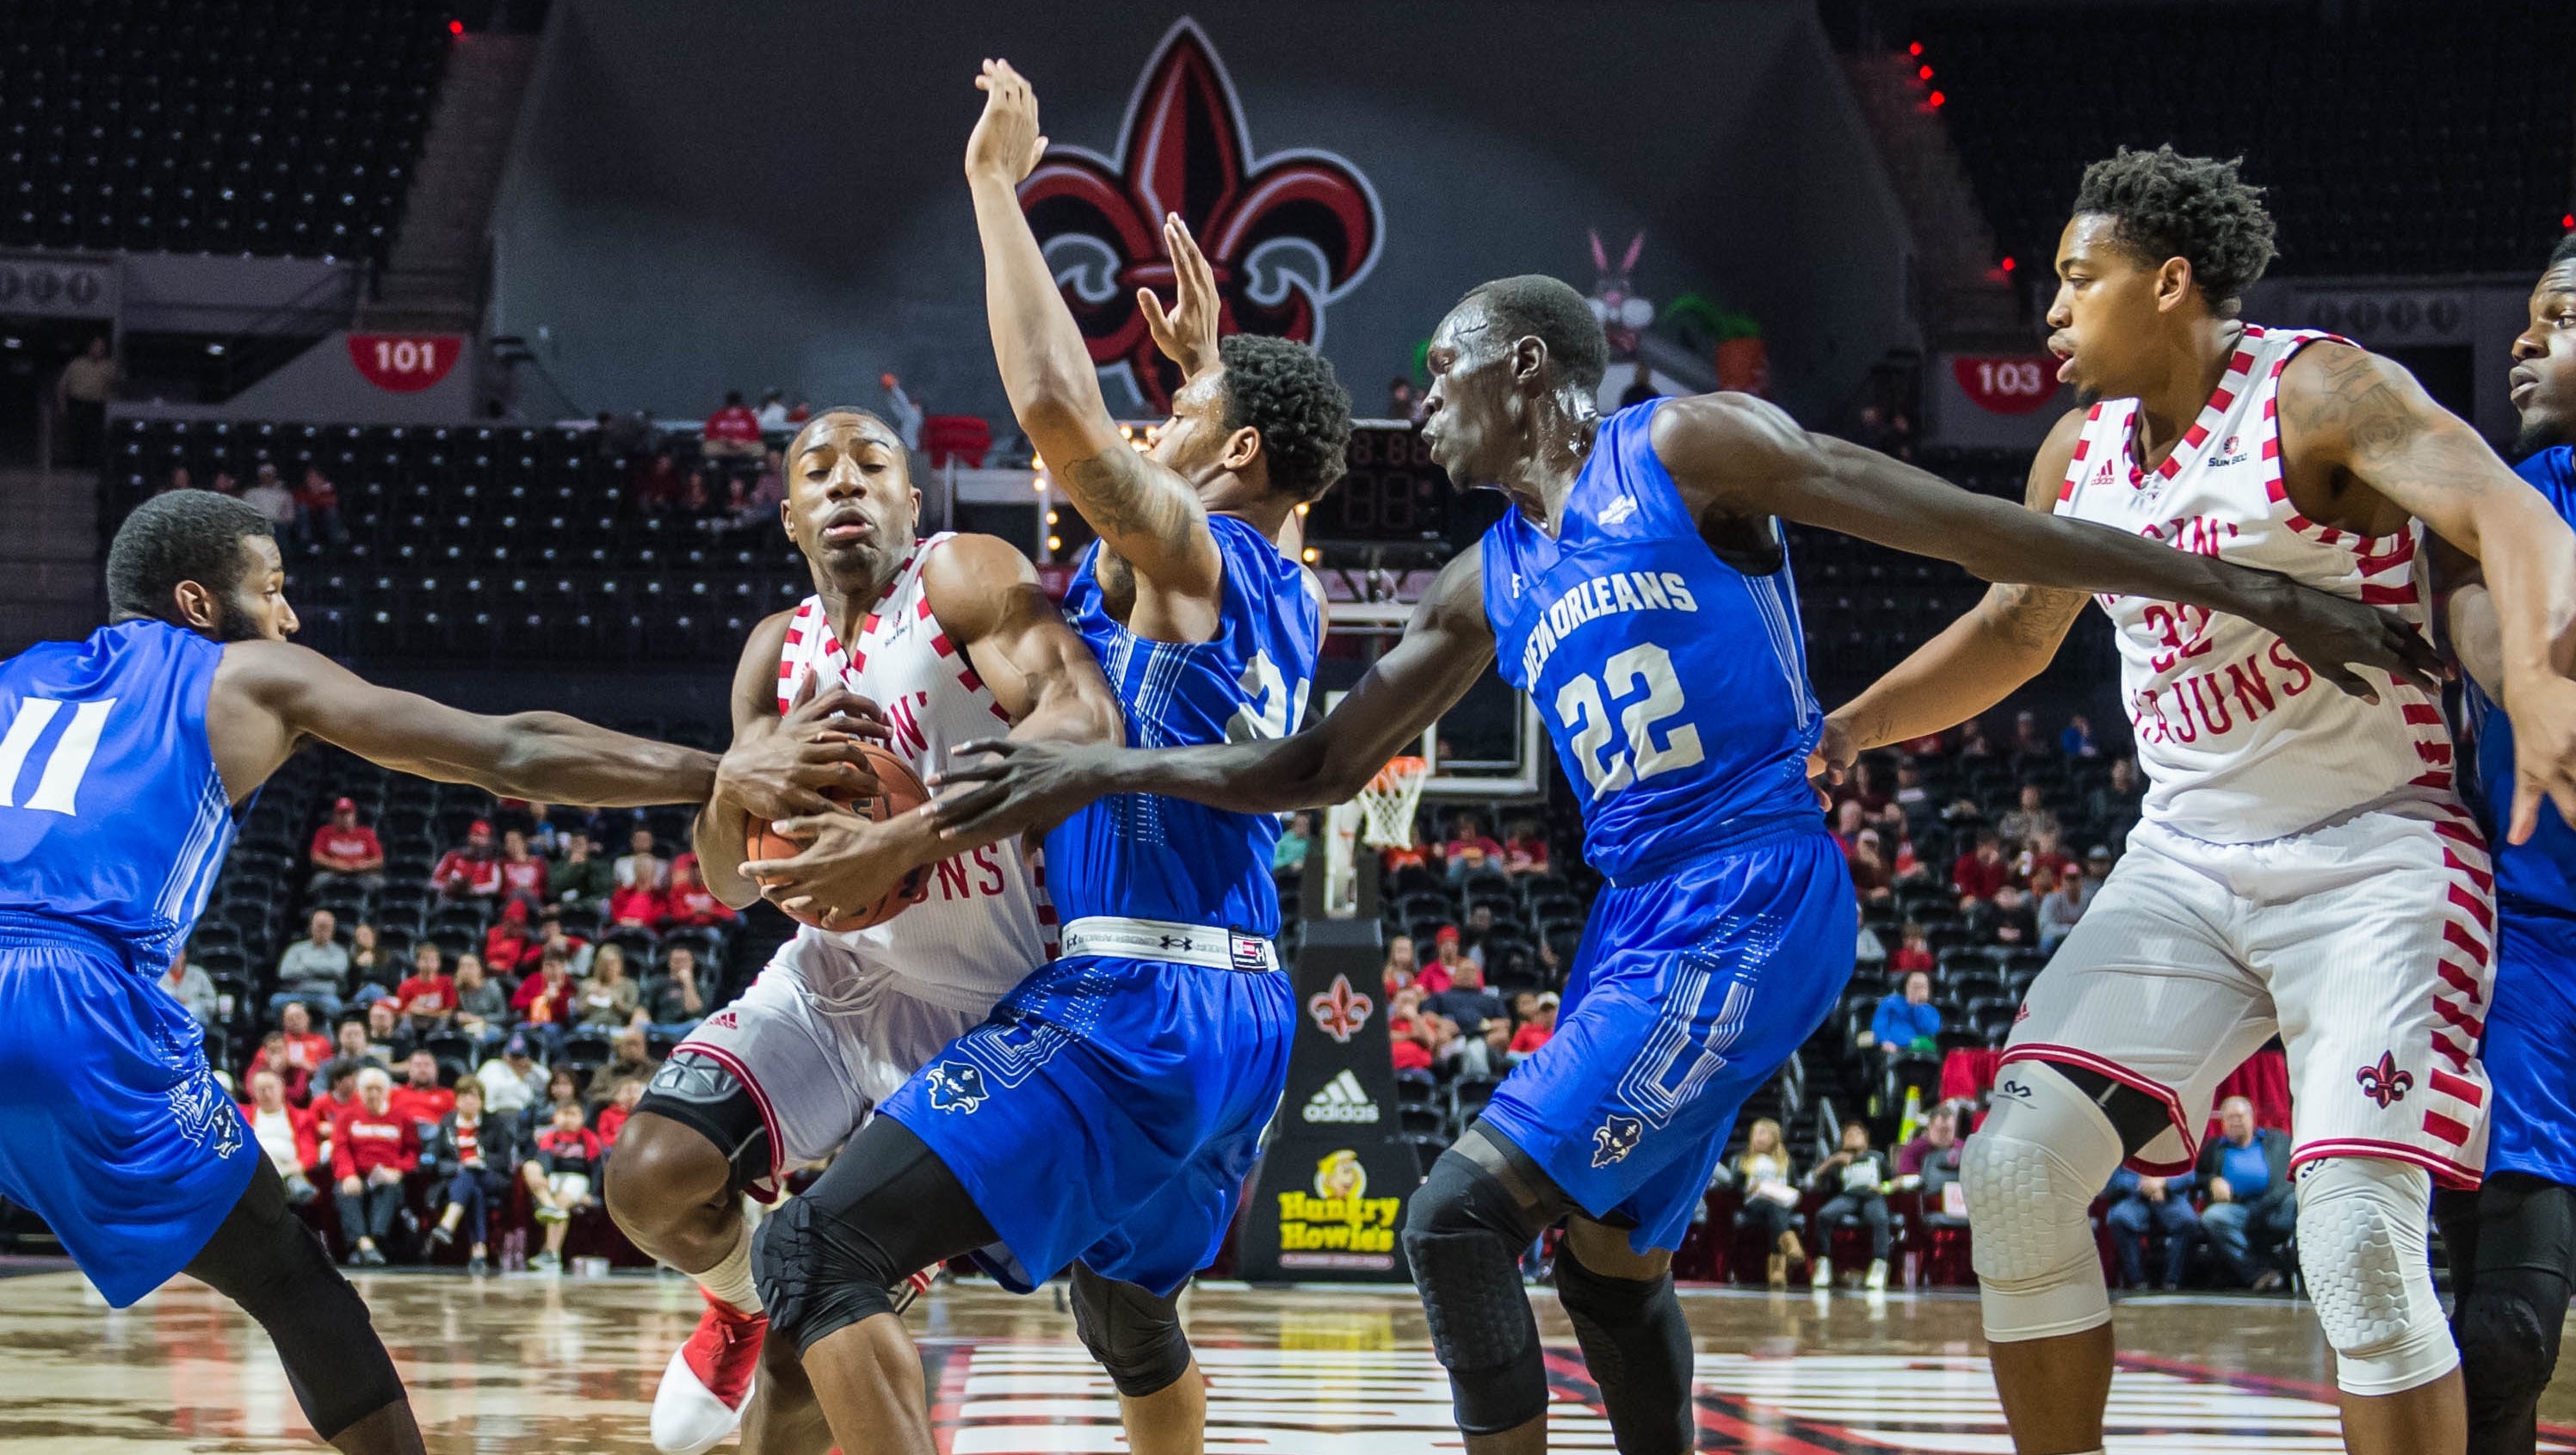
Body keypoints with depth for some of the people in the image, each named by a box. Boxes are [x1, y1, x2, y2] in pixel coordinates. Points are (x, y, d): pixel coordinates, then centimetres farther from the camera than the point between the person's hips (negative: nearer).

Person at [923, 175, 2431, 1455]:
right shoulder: (1488, 584, 18)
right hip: (1642, 921, 9)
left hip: (1755, 907, -9)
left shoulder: (1690, 450, -4)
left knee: (1462, 1211, -14)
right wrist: (1102, 769, 12)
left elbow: (1983, 530, -6)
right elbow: (1321, 767, 22)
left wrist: (2253, 593, -9)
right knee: (1608, 1253, 16)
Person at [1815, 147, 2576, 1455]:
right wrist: (1836, 733, 16)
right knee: (2017, 1171, -6)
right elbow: (2014, 631, 26)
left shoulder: (2317, 393, -12)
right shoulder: (2079, 451, 9)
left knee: (2358, 1236, -20)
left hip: (2370, 856, -6)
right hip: (2184, 865, 7)